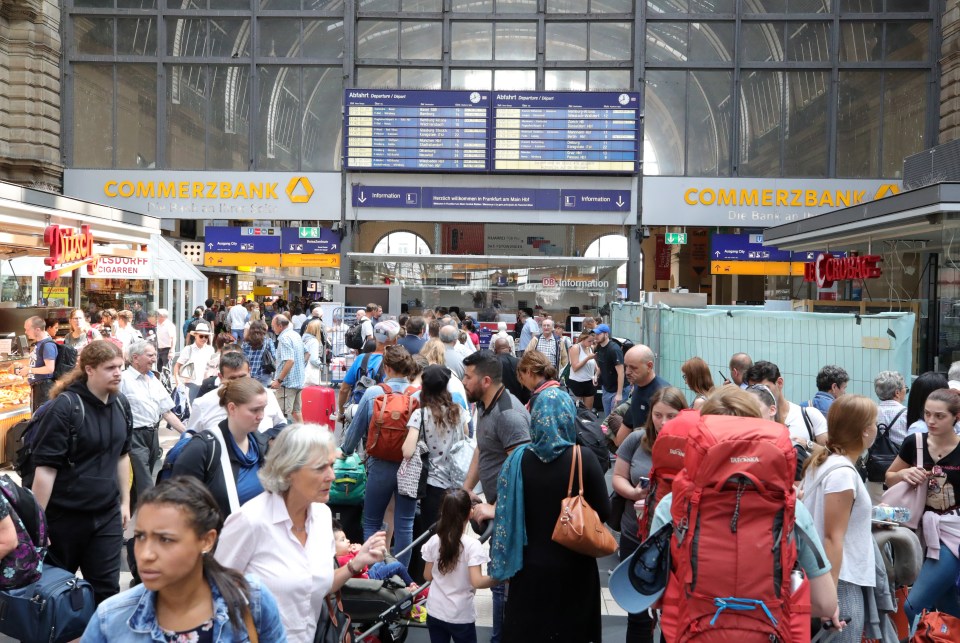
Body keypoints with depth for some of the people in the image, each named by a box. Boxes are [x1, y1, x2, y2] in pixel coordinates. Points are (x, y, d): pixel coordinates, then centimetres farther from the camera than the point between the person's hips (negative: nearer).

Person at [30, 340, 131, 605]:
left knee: (107, 589, 6)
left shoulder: (120, 404, 2)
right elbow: (45, 467, -18)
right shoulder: (64, 407, -16)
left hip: (107, 514, 4)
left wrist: (125, 501, 13)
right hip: (64, 515, -4)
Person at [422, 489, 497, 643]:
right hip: (461, 616, -4)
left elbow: (428, 576, 4)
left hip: (435, 612, 4)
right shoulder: (472, 545, -17)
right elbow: (477, 582, -23)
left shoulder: (434, 541, -5)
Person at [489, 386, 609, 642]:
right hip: (572, 569, -2)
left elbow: (506, 512, -4)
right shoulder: (583, 460, -17)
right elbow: (603, 512, -10)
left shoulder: (518, 458, -11)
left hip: (529, 568, 2)